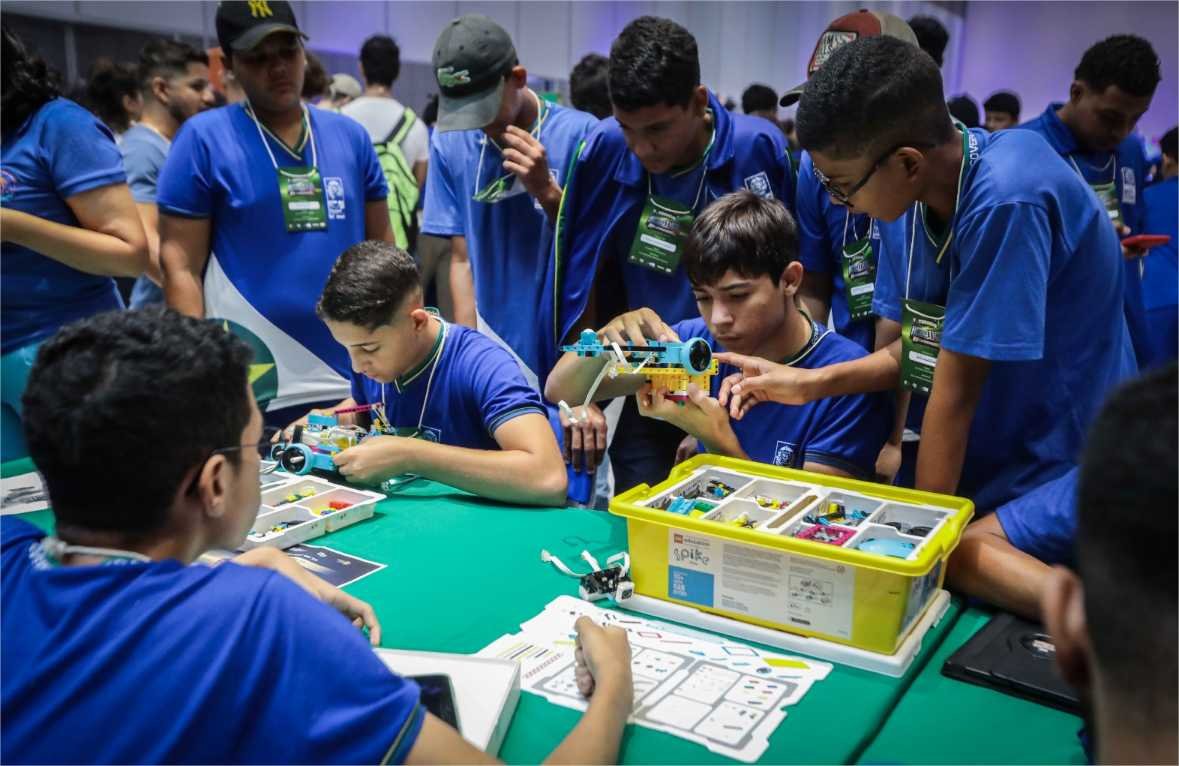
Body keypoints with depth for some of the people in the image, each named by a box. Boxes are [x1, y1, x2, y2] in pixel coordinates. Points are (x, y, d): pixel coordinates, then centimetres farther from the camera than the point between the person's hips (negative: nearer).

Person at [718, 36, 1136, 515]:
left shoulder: (1004, 203, -27)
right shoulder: (909, 192, -4)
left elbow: (956, 390, -21)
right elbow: (914, 348, 3)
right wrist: (813, 383, -11)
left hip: (1055, 480, -6)